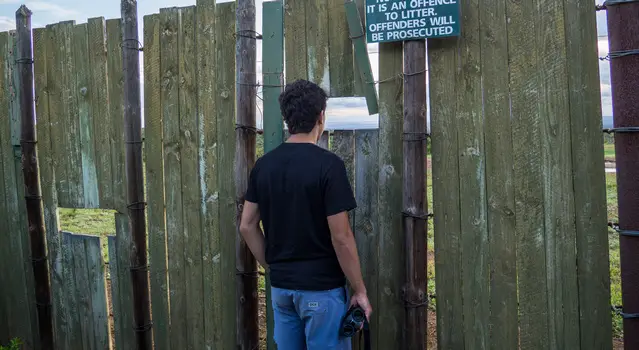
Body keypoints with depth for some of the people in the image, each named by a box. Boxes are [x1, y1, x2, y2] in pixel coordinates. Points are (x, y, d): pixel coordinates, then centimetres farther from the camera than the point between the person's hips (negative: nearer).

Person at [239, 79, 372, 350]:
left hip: (280, 287, 6)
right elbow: (340, 238, -17)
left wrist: (272, 267, 16)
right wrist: (360, 291, -7)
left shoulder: (264, 165, 1)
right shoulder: (328, 165, -16)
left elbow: (247, 226, 6)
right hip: (322, 288, -6)